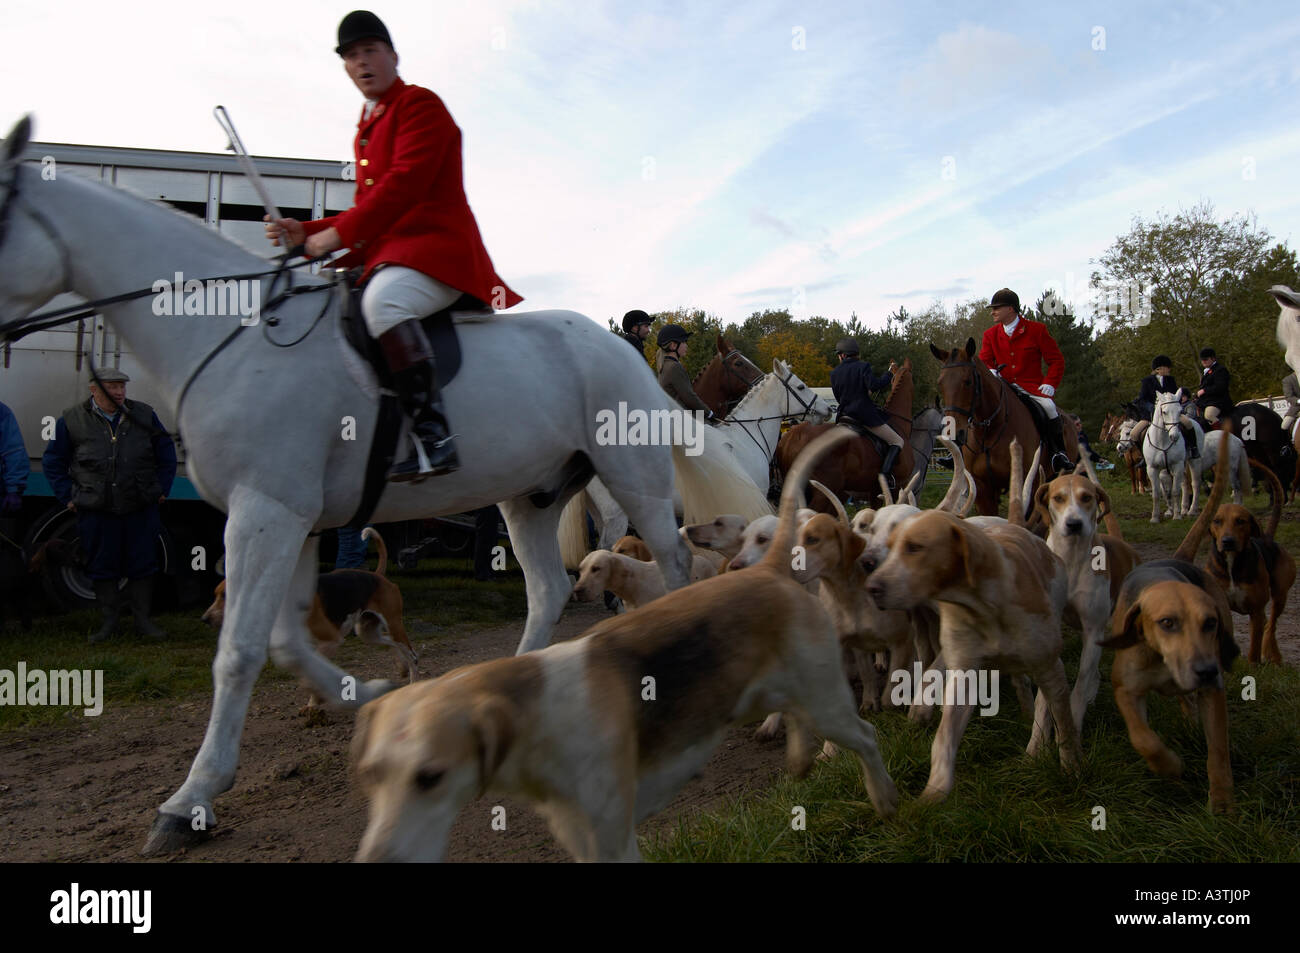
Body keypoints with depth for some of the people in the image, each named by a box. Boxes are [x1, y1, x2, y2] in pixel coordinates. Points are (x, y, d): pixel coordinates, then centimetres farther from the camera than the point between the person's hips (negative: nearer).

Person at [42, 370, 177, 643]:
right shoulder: (72, 421, 1)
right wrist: (68, 497, 4)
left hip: (141, 508, 1)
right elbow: (53, 461, 10)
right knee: (102, 568, 7)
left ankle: (142, 619, 17)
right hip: (96, 511, -1)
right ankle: (109, 620, 20)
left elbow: (166, 453, 14)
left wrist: (162, 489, 8)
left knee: (142, 565, 5)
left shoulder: (144, 416, 5)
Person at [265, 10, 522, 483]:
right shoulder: (366, 130, 25)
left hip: (439, 248, -10)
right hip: (387, 257, 10)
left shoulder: (420, 104, -1)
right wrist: (306, 232, 9)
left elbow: (404, 183, -16)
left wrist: (337, 234, -19)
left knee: (382, 299, -38)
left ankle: (434, 435, -42)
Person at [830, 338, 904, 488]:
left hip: (844, 417, 4)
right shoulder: (863, 366, -5)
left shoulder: (834, 373, 8)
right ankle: (886, 472, -18)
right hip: (866, 414, -4)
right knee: (897, 441, 2)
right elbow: (875, 385, -19)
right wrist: (890, 373, -5)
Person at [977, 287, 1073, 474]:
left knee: (1048, 407, -31)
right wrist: (990, 372, -14)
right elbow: (984, 362, 11)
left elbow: (1056, 360, 3)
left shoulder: (1036, 329, 1)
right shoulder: (990, 335, 10)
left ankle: (1059, 454, -15)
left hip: (1032, 387, -3)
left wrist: (1049, 384, -11)